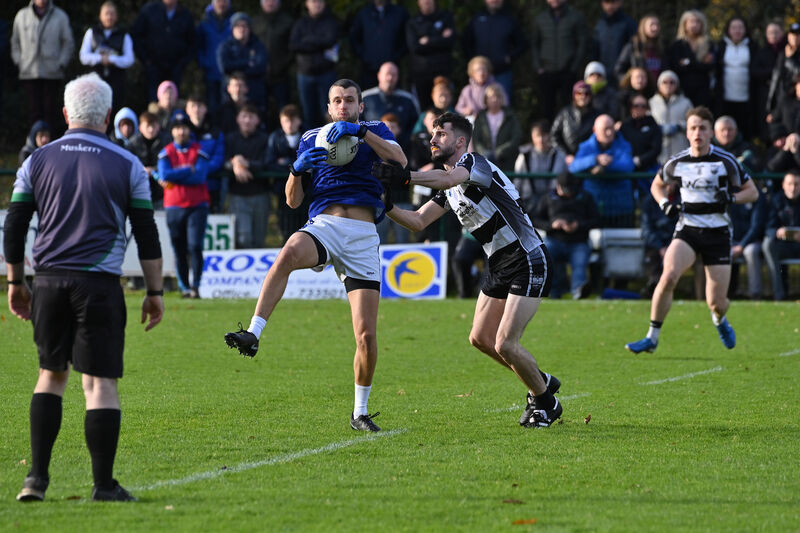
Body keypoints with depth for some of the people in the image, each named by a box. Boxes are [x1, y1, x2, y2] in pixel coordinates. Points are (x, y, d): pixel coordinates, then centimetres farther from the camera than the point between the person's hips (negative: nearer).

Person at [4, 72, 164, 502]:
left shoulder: (38, 161, 7)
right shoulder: (127, 165, 2)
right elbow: (146, 235, 3)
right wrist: (154, 293, 8)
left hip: (49, 281, 3)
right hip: (99, 284, -3)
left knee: (51, 373, 16)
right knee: (101, 382, -1)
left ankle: (37, 478, 9)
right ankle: (104, 486, -3)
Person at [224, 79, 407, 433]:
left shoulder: (374, 132, 14)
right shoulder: (311, 139, 18)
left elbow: (400, 161, -8)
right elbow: (293, 200, 16)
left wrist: (360, 131, -15)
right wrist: (297, 169, -4)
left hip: (363, 236, 0)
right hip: (323, 226, 0)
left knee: (367, 334, -6)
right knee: (288, 253, -38)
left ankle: (360, 413, 11)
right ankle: (252, 334, -44)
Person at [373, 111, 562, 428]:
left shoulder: (475, 162, -15)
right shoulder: (449, 189, 14)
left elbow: (448, 178, -38)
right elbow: (418, 221, 12)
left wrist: (405, 176, -52)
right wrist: (386, 207, -5)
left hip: (529, 264, -10)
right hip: (499, 266, 10)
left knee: (505, 344, -14)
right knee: (481, 339, 11)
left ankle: (545, 402, 9)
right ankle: (541, 381, 30)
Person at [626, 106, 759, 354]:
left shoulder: (726, 161, -6)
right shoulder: (677, 162, 1)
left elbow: (752, 192, 3)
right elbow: (657, 185, 20)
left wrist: (731, 198, -17)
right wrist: (665, 205, 0)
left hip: (718, 233, -1)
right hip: (687, 231, 1)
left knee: (716, 303, -1)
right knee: (668, 276, -27)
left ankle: (720, 320, 39)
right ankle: (652, 337, -15)